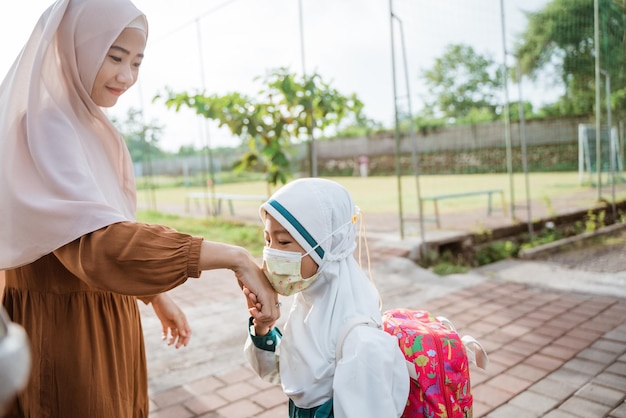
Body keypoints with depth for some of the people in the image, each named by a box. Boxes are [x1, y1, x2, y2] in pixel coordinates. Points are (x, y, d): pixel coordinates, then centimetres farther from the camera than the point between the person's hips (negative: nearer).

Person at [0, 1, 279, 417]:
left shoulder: (90, 127, 9)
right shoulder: (44, 127, -19)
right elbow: (97, 242, -32)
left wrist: (158, 297, 15)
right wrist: (235, 257, -33)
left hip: (108, 325, 8)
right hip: (62, 332, -8)